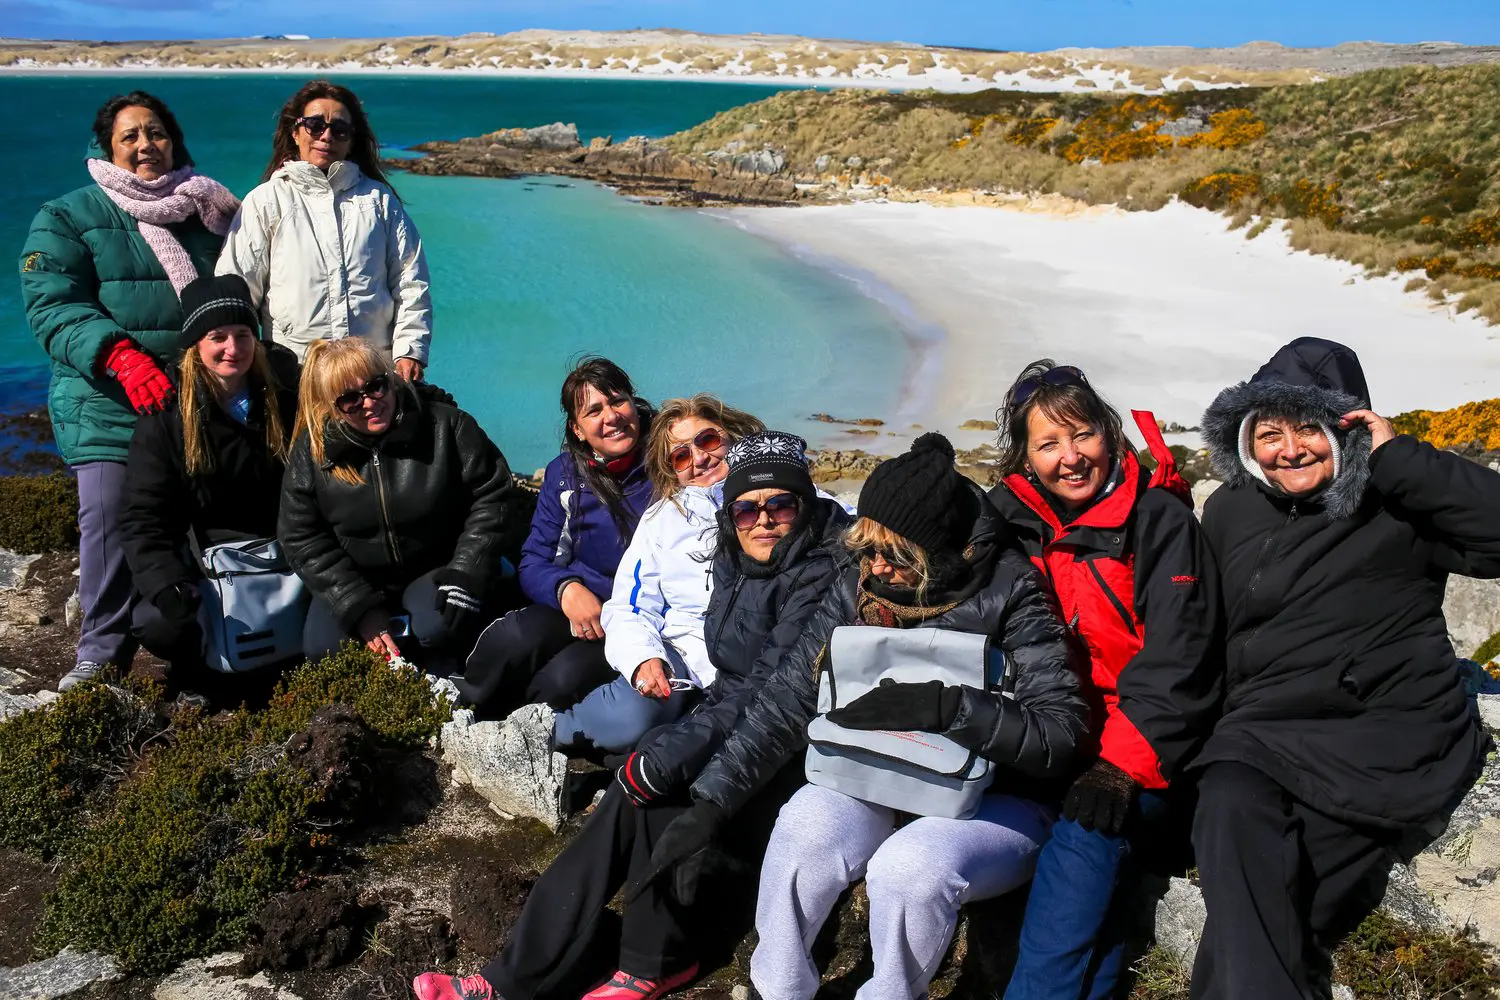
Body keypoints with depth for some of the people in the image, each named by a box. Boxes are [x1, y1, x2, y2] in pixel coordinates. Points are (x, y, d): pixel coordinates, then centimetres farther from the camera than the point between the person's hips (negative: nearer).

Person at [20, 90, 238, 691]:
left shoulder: (207, 211, 14)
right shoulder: (68, 218, 4)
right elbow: (51, 308, -8)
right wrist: (119, 355, -25)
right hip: (106, 406, -3)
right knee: (110, 522, -10)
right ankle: (103, 653, 4)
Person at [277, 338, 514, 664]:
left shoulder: (446, 425, -13)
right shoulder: (312, 450, -8)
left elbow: (491, 496, -9)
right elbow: (302, 539, -6)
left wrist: (467, 574, -18)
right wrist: (361, 609, -15)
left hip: (437, 570, -2)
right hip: (355, 579, 3)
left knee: (440, 629, -32)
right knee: (322, 648, -19)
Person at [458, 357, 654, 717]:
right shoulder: (563, 475, 7)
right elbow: (533, 563, 6)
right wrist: (568, 589, -18)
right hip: (577, 606, 3)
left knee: (568, 675, -33)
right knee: (515, 637, -30)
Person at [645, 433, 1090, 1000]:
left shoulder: (1010, 593, -17)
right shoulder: (861, 586, -5)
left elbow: (1061, 732, -24)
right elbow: (789, 697, -7)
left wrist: (943, 705, -36)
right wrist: (712, 800, -12)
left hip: (997, 800, -3)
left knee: (909, 867, -32)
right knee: (803, 829, -25)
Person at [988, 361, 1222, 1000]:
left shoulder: (1160, 521, -6)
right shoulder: (1008, 520, 7)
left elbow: (1177, 659, -12)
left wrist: (1122, 765, -22)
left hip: (1145, 753, -4)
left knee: (1089, 823, -27)